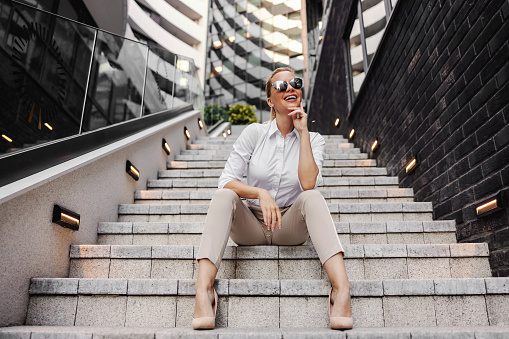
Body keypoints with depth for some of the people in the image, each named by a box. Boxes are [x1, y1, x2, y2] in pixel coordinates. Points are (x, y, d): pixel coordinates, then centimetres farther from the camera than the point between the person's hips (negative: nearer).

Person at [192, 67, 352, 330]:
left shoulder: (313, 139, 0)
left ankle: (341, 289, -42)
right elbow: (226, 180, -9)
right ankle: (203, 291, -38)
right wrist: (261, 193, -27)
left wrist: (303, 131, -16)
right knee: (224, 196, -28)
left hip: (290, 226, 0)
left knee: (313, 197, -29)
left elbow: (308, 184, -20)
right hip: (251, 226, 1)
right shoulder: (254, 133, -1)